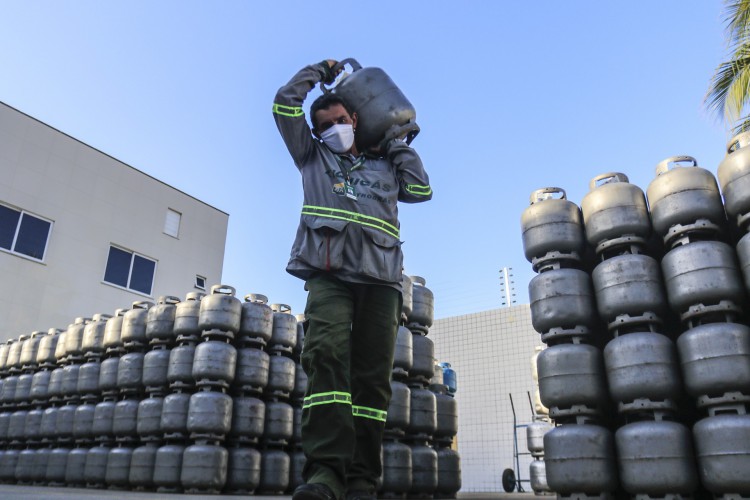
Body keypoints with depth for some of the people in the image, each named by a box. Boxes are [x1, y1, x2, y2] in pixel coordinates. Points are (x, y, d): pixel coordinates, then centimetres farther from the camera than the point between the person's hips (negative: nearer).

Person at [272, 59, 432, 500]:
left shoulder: (383, 165, 31)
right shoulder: (312, 156, 28)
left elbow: (422, 190, 19)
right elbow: (285, 105, 23)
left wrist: (396, 143, 28)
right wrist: (319, 71, 35)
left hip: (380, 280, 2)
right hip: (329, 275, -2)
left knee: (372, 376, -7)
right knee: (326, 357, -25)